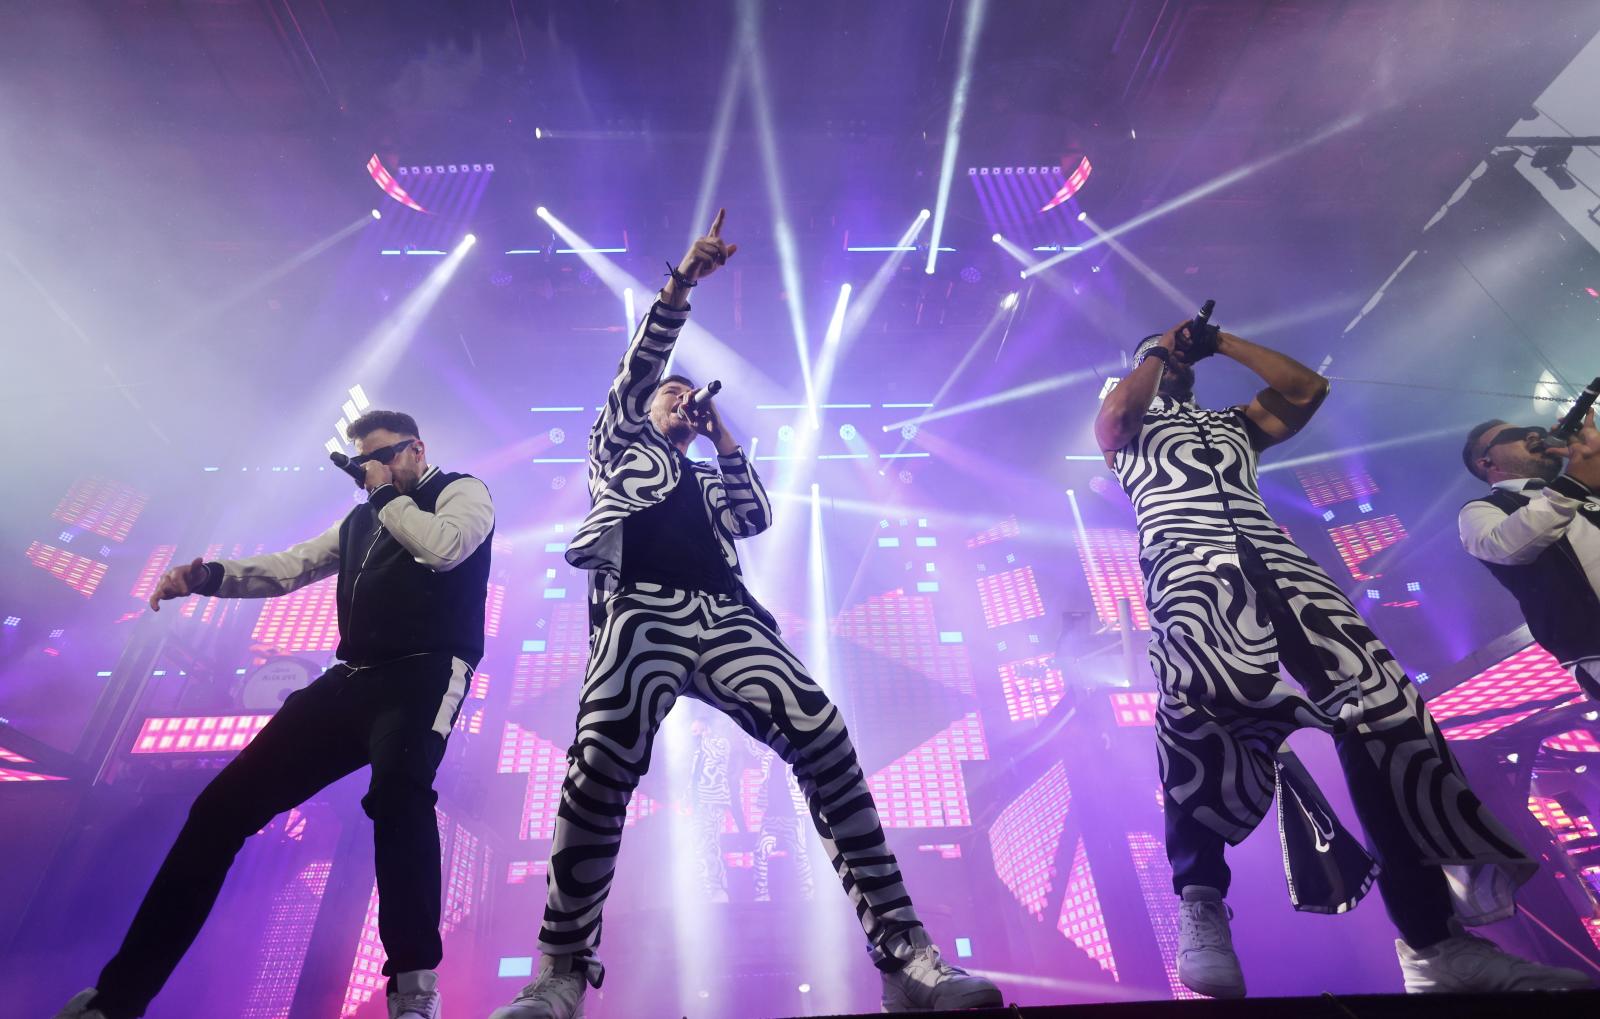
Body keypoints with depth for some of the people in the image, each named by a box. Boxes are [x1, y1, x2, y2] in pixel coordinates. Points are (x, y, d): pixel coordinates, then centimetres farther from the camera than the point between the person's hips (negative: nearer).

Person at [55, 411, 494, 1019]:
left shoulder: (463, 492, 6)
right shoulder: (361, 520, 27)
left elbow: (445, 547, -15)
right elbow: (286, 568, 21)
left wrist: (388, 494, -1)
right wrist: (207, 575, 4)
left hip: (425, 672, -7)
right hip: (350, 679, 7)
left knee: (397, 789, -35)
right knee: (224, 804, 1)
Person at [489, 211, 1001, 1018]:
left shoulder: (705, 482, 38)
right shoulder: (616, 448, 30)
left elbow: (756, 518, 19)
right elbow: (633, 374, 14)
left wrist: (723, 438, 22)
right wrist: (680, 285, 6)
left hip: (727, 618, 3)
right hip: (644, 614, -3)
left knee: (826, 747, -18)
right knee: (600, 769, -25)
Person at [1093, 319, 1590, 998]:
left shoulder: (1232, 423, 39)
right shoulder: (1128, 429, 26)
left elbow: (1307, 389, 26)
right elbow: (1111, 414, 2)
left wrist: (1221, 343, 32)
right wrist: (1159, 350, 19)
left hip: (1276, 559, 5)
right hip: (1188, 561, -5)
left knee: (1382, 698, -17)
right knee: (1201, 697, -36)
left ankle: (1433, 945, -11)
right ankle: (1201, 901, -26)